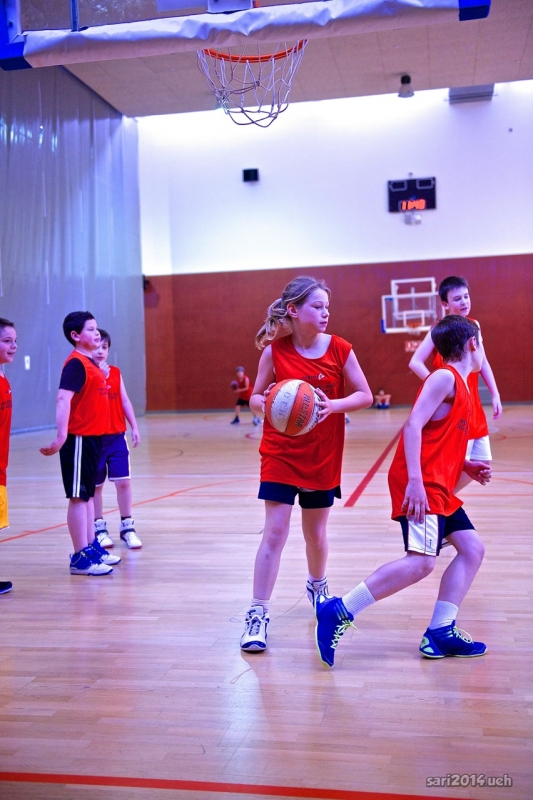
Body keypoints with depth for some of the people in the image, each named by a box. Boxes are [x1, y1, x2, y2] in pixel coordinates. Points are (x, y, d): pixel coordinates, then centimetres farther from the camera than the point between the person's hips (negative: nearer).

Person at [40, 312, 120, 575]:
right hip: (79, 438, -9)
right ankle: (80, 557, 4)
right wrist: (62, 435, -37)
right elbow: (63, 398, -26)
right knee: (78, 497, -2)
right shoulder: (76, 363, -14)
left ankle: (91, 547, 26)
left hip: (92, 437, 9)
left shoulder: (91, 363, 13)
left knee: (88, 494, 16)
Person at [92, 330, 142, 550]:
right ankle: (99, 528, 20)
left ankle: (127, 527, 11)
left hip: (117, 436, 3)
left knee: (123, 482, -1)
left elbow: (125, 401, 10)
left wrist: (134, 427, 5)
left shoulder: (115, 372, 8)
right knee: (96, 485, 7)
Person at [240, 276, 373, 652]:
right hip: (280, 455, -1)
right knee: (274, 533, -7)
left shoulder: (339, 349, -6)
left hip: (323, 458, 2)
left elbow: (365, 396, -3)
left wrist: (333, 405, -22)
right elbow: (256, 399, 1)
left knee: (316, 532, 15)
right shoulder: (275, 351, -7)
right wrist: (266, 403, -23)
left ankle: (318, 585, 44)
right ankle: (258, 614, 1)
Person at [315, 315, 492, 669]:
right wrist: (415, 480, -27)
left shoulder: (460, 385, 22)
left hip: (439, 487, 11)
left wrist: (467, 466, 13)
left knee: (472, 548, 9)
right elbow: (413, 426, -19)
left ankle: (440, 633, 8)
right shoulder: (445, 377, -8)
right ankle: (339, 612, -16)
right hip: (420, 485, -10)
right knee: (421, 561, -19)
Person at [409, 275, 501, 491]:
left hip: (473, 405, 7)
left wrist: (495, 395, 7)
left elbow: (482, 362, 13)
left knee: (482, 462, 12)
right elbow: (415, 363, -19)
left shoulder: (474, 325, 8)